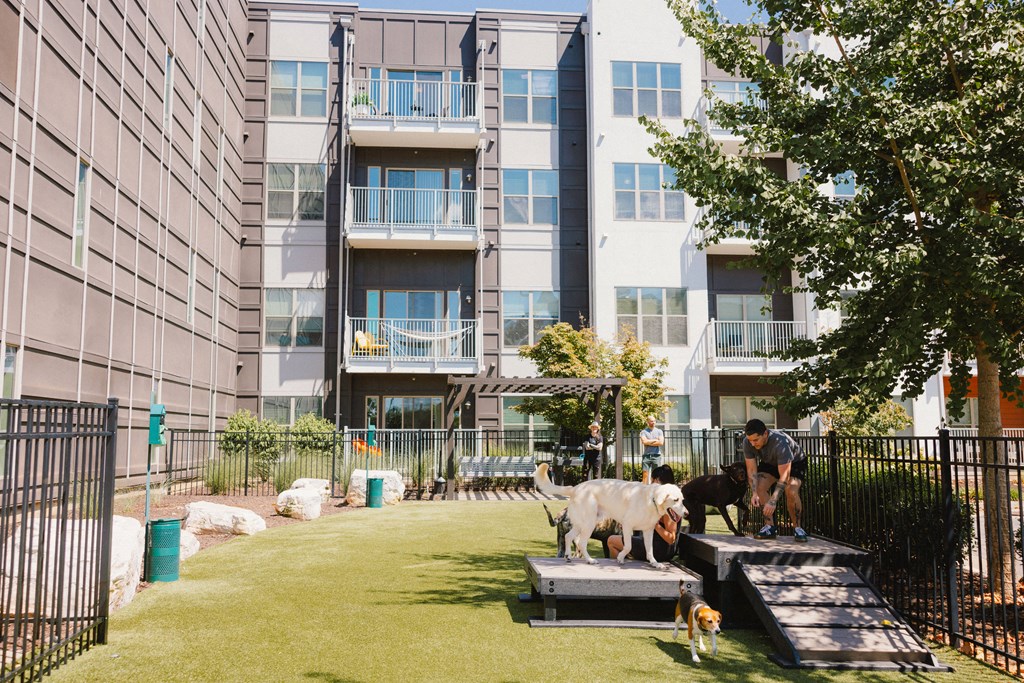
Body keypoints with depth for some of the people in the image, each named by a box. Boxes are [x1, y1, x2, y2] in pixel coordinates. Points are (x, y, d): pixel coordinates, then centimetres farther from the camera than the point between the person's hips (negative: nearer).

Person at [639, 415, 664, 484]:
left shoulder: (659, 431, 10)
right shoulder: (643, 432, 6)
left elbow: (661, 443, -4)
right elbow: (644, 441, -12)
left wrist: (649, 442, -5)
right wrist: (655, 440, -4)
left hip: (656, 456, 1)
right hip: (646, 455, -1)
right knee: (645, 474, -7)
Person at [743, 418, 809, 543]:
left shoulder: (780, 442, -42)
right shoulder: (747, 443, -27)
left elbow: (784, 476, -42)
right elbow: (752, 470, -21)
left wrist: (773, 501, -49)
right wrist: (754, 493, -36)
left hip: (794, 463, -4)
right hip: (769, 463, 5)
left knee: (791, 492, -28)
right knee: (759, 487, -20)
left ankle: (797, 528, -6)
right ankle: (770, 527, -7)